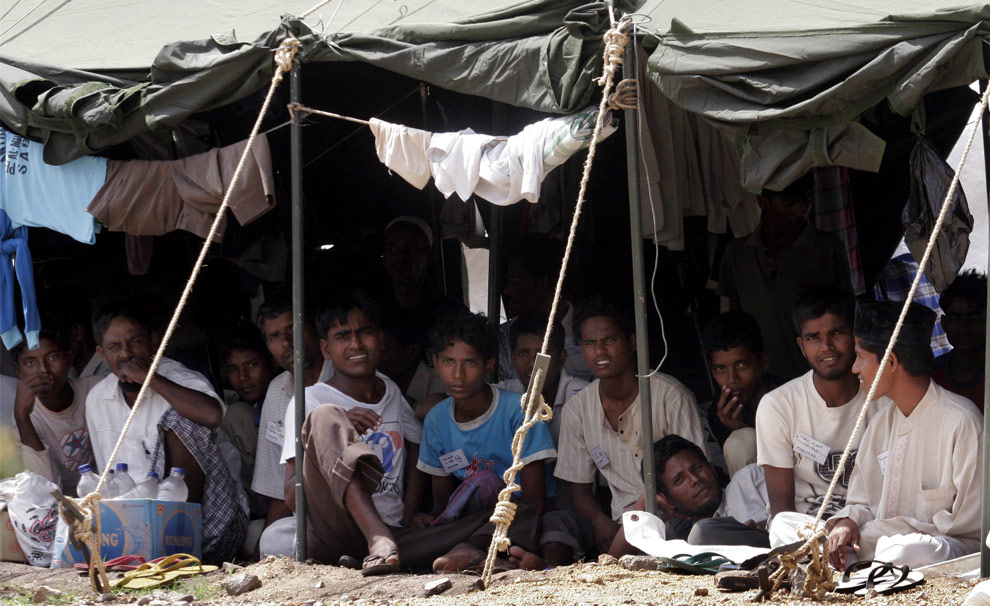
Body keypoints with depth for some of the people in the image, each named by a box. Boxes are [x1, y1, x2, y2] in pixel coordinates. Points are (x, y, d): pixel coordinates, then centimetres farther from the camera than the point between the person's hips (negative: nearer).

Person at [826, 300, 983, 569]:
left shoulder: (961, 421, -11)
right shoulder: (880, 423, 14)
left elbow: (968, 524, -12)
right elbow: (861, 502, 19)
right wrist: (847, 521, -6)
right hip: (879, 541, 7)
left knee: (903, 551, -42)